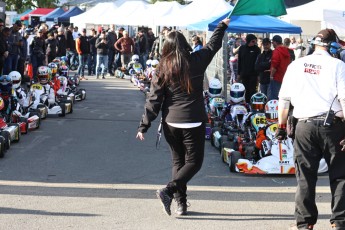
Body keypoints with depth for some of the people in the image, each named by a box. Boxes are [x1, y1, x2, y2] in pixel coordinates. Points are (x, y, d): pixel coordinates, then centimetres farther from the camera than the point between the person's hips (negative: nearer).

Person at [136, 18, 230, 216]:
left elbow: (154, 100, -2)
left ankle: (181, 203, 13)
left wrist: (144, 126, 3)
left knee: (178, 161, 16)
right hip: (193, 122, -3)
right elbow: (213, 45, 13)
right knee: (193, 162, 5)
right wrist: (223, 26, 30)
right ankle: (168, 191, -15)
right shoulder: (196, 62, -4)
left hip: (170, 123, 3)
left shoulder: (163, 68, -1)